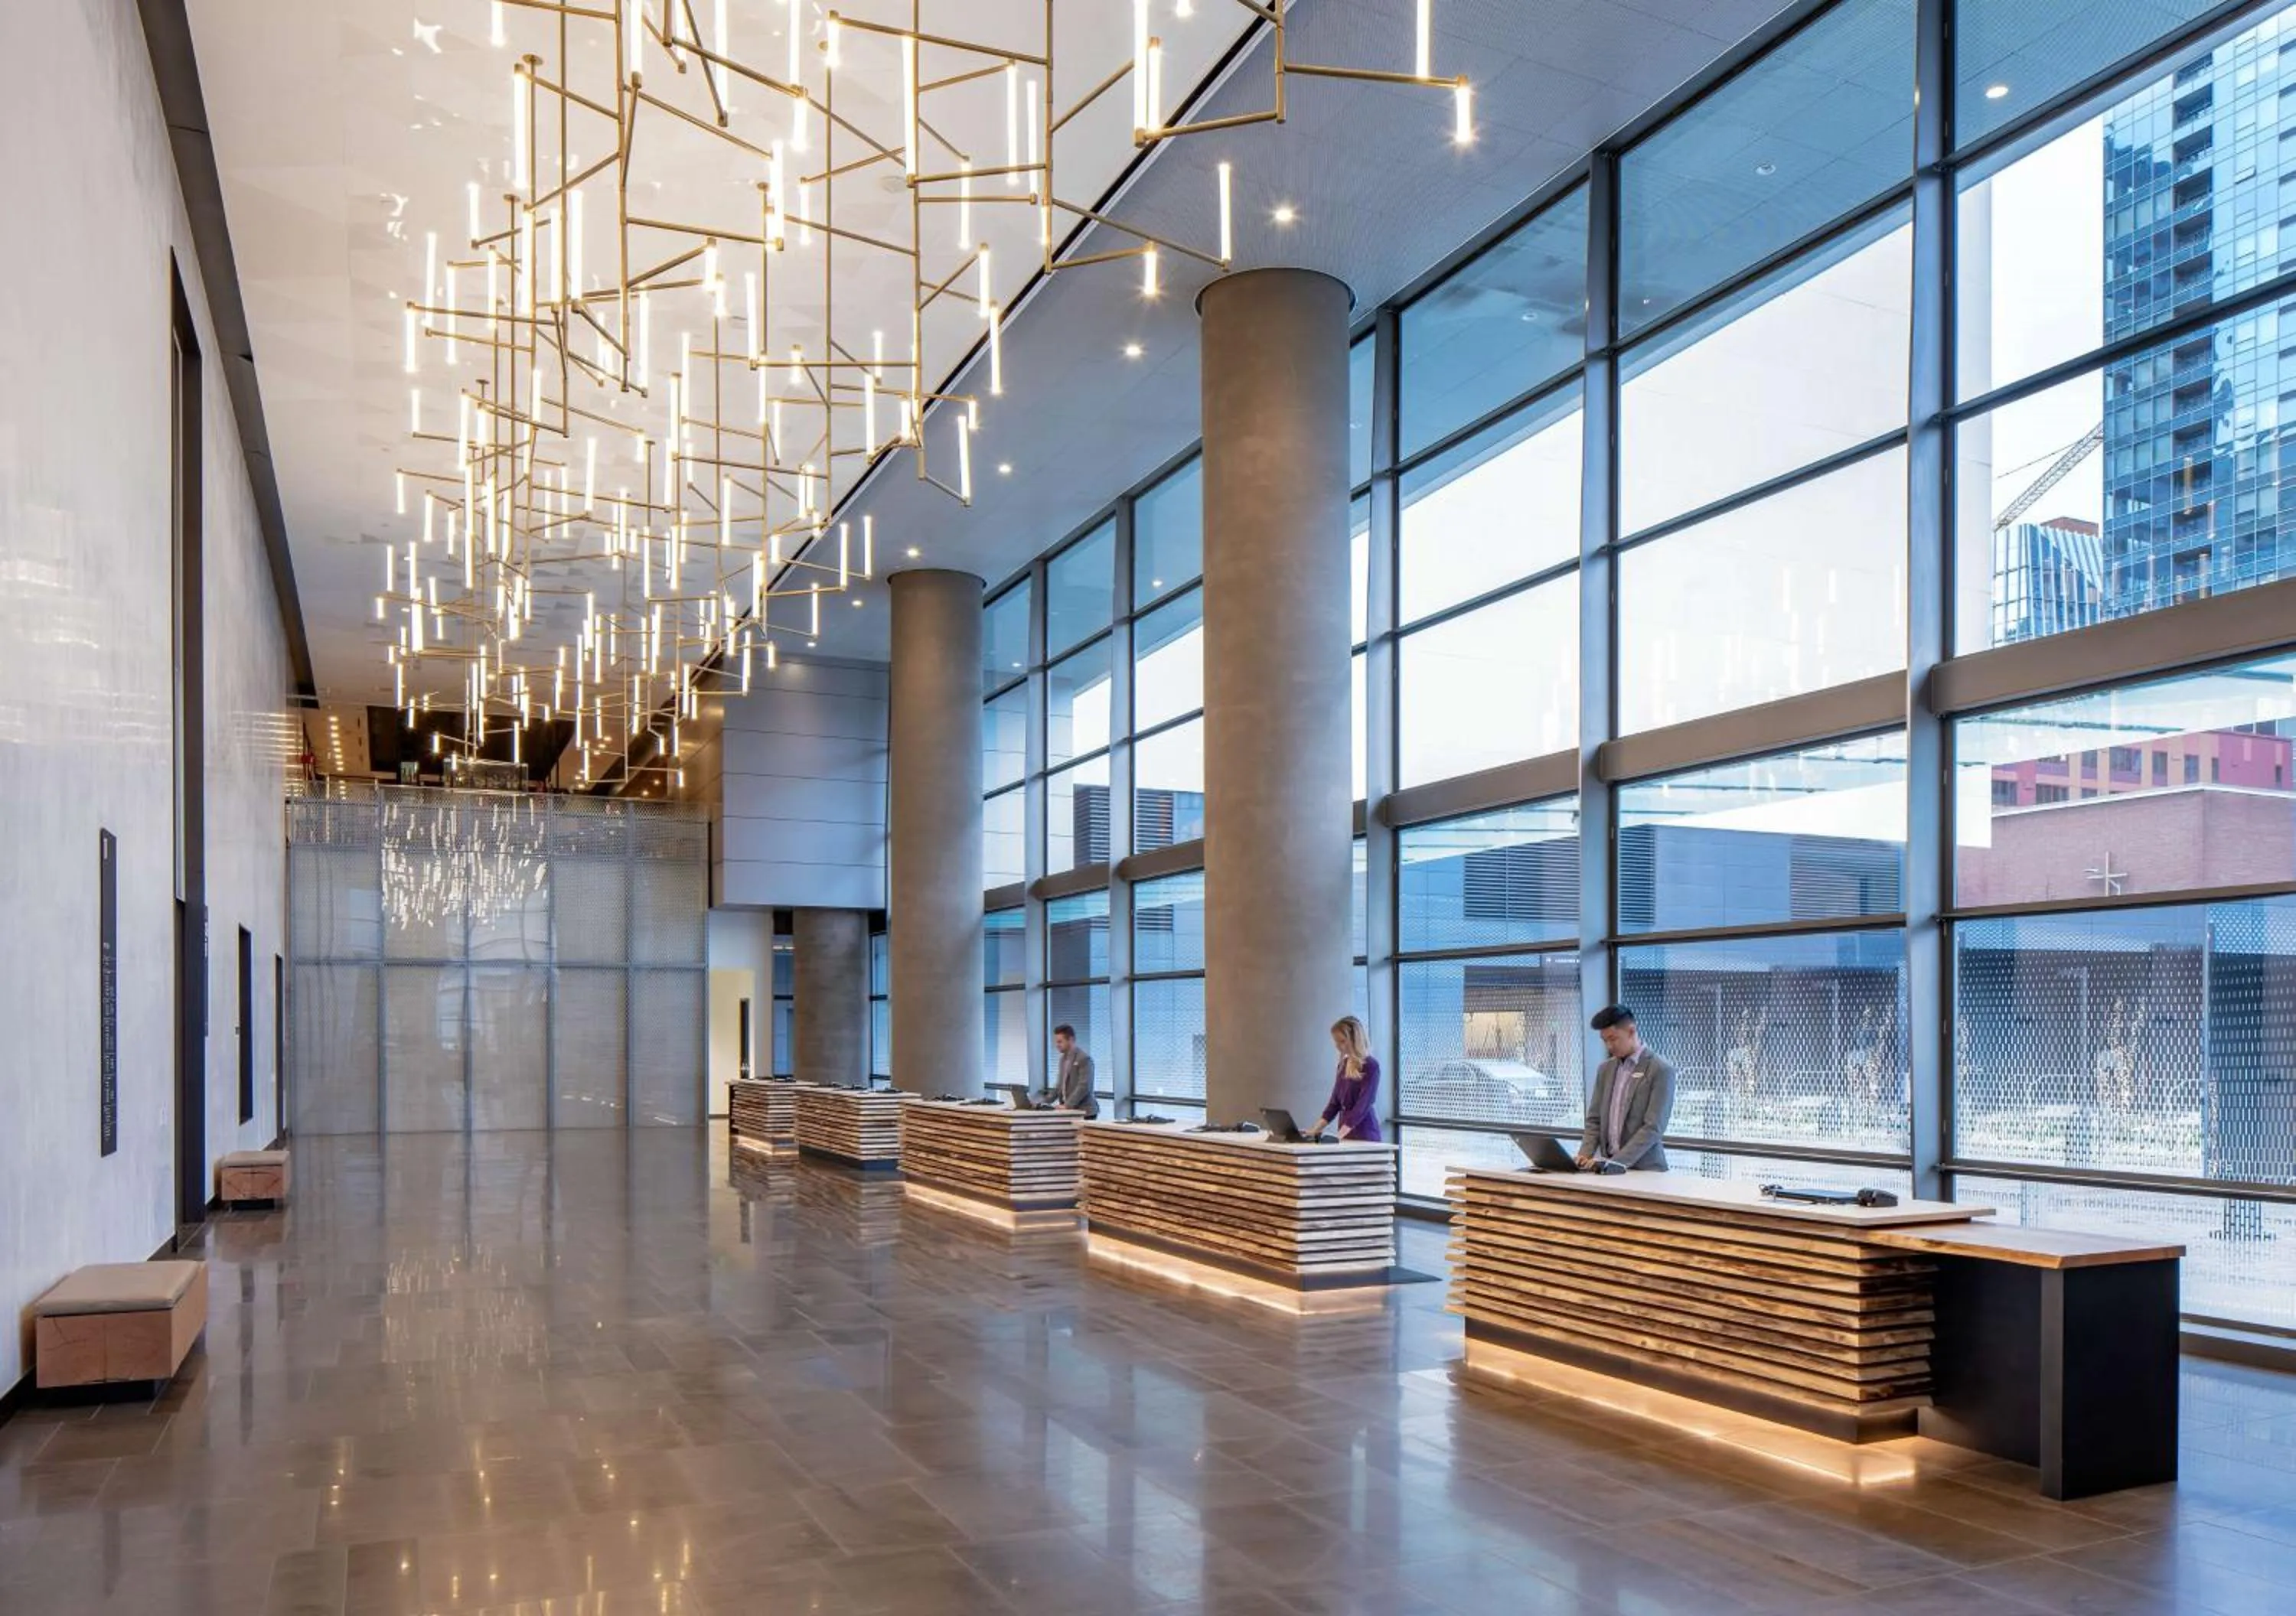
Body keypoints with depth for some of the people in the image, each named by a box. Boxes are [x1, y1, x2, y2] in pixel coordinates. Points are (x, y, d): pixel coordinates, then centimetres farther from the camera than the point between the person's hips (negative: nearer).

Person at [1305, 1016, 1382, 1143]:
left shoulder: (1370, 1066, -12)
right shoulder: (1343, 1064, 10)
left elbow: (1363, 1106, -19)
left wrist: (1339, 1135, -25)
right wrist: (1317, 1129, 2)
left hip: (1364, 1137, -7)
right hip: (1345, 1135, 7)